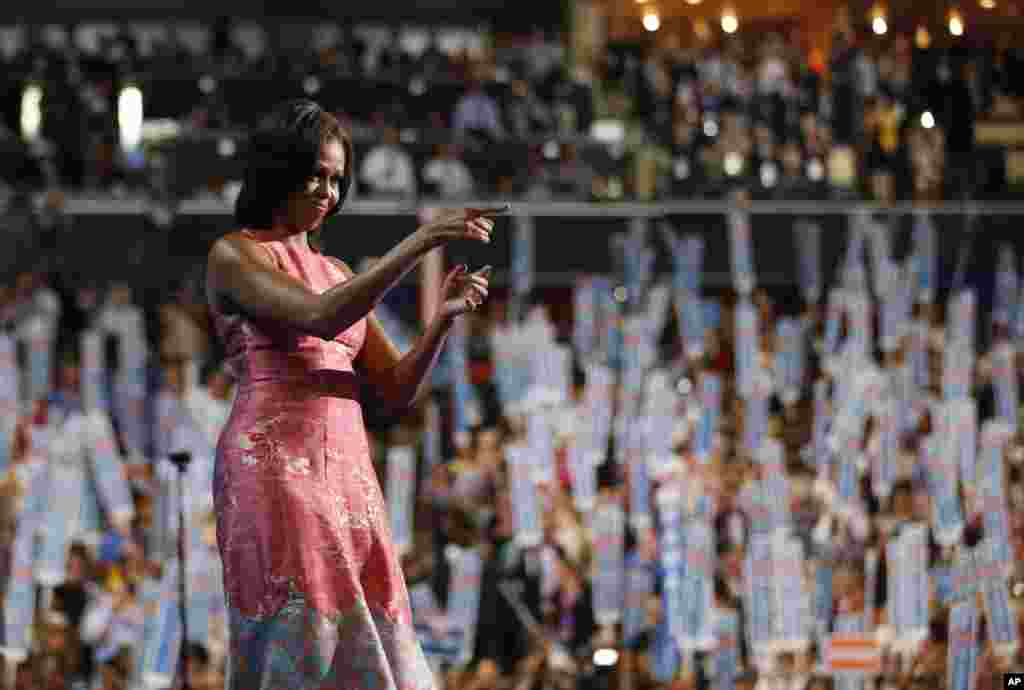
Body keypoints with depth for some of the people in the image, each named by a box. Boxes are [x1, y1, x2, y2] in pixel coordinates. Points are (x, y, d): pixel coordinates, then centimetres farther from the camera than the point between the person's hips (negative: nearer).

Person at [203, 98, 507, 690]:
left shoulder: (337, 274, 22)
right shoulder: (233, 256, 1)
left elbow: (398, 389, 15)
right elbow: (319, 318, -17)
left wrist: (444, 318, -2)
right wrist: (419, 243, -20)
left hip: (347, 474, 7)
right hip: (275, 465, -7)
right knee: (306, 639, -15)